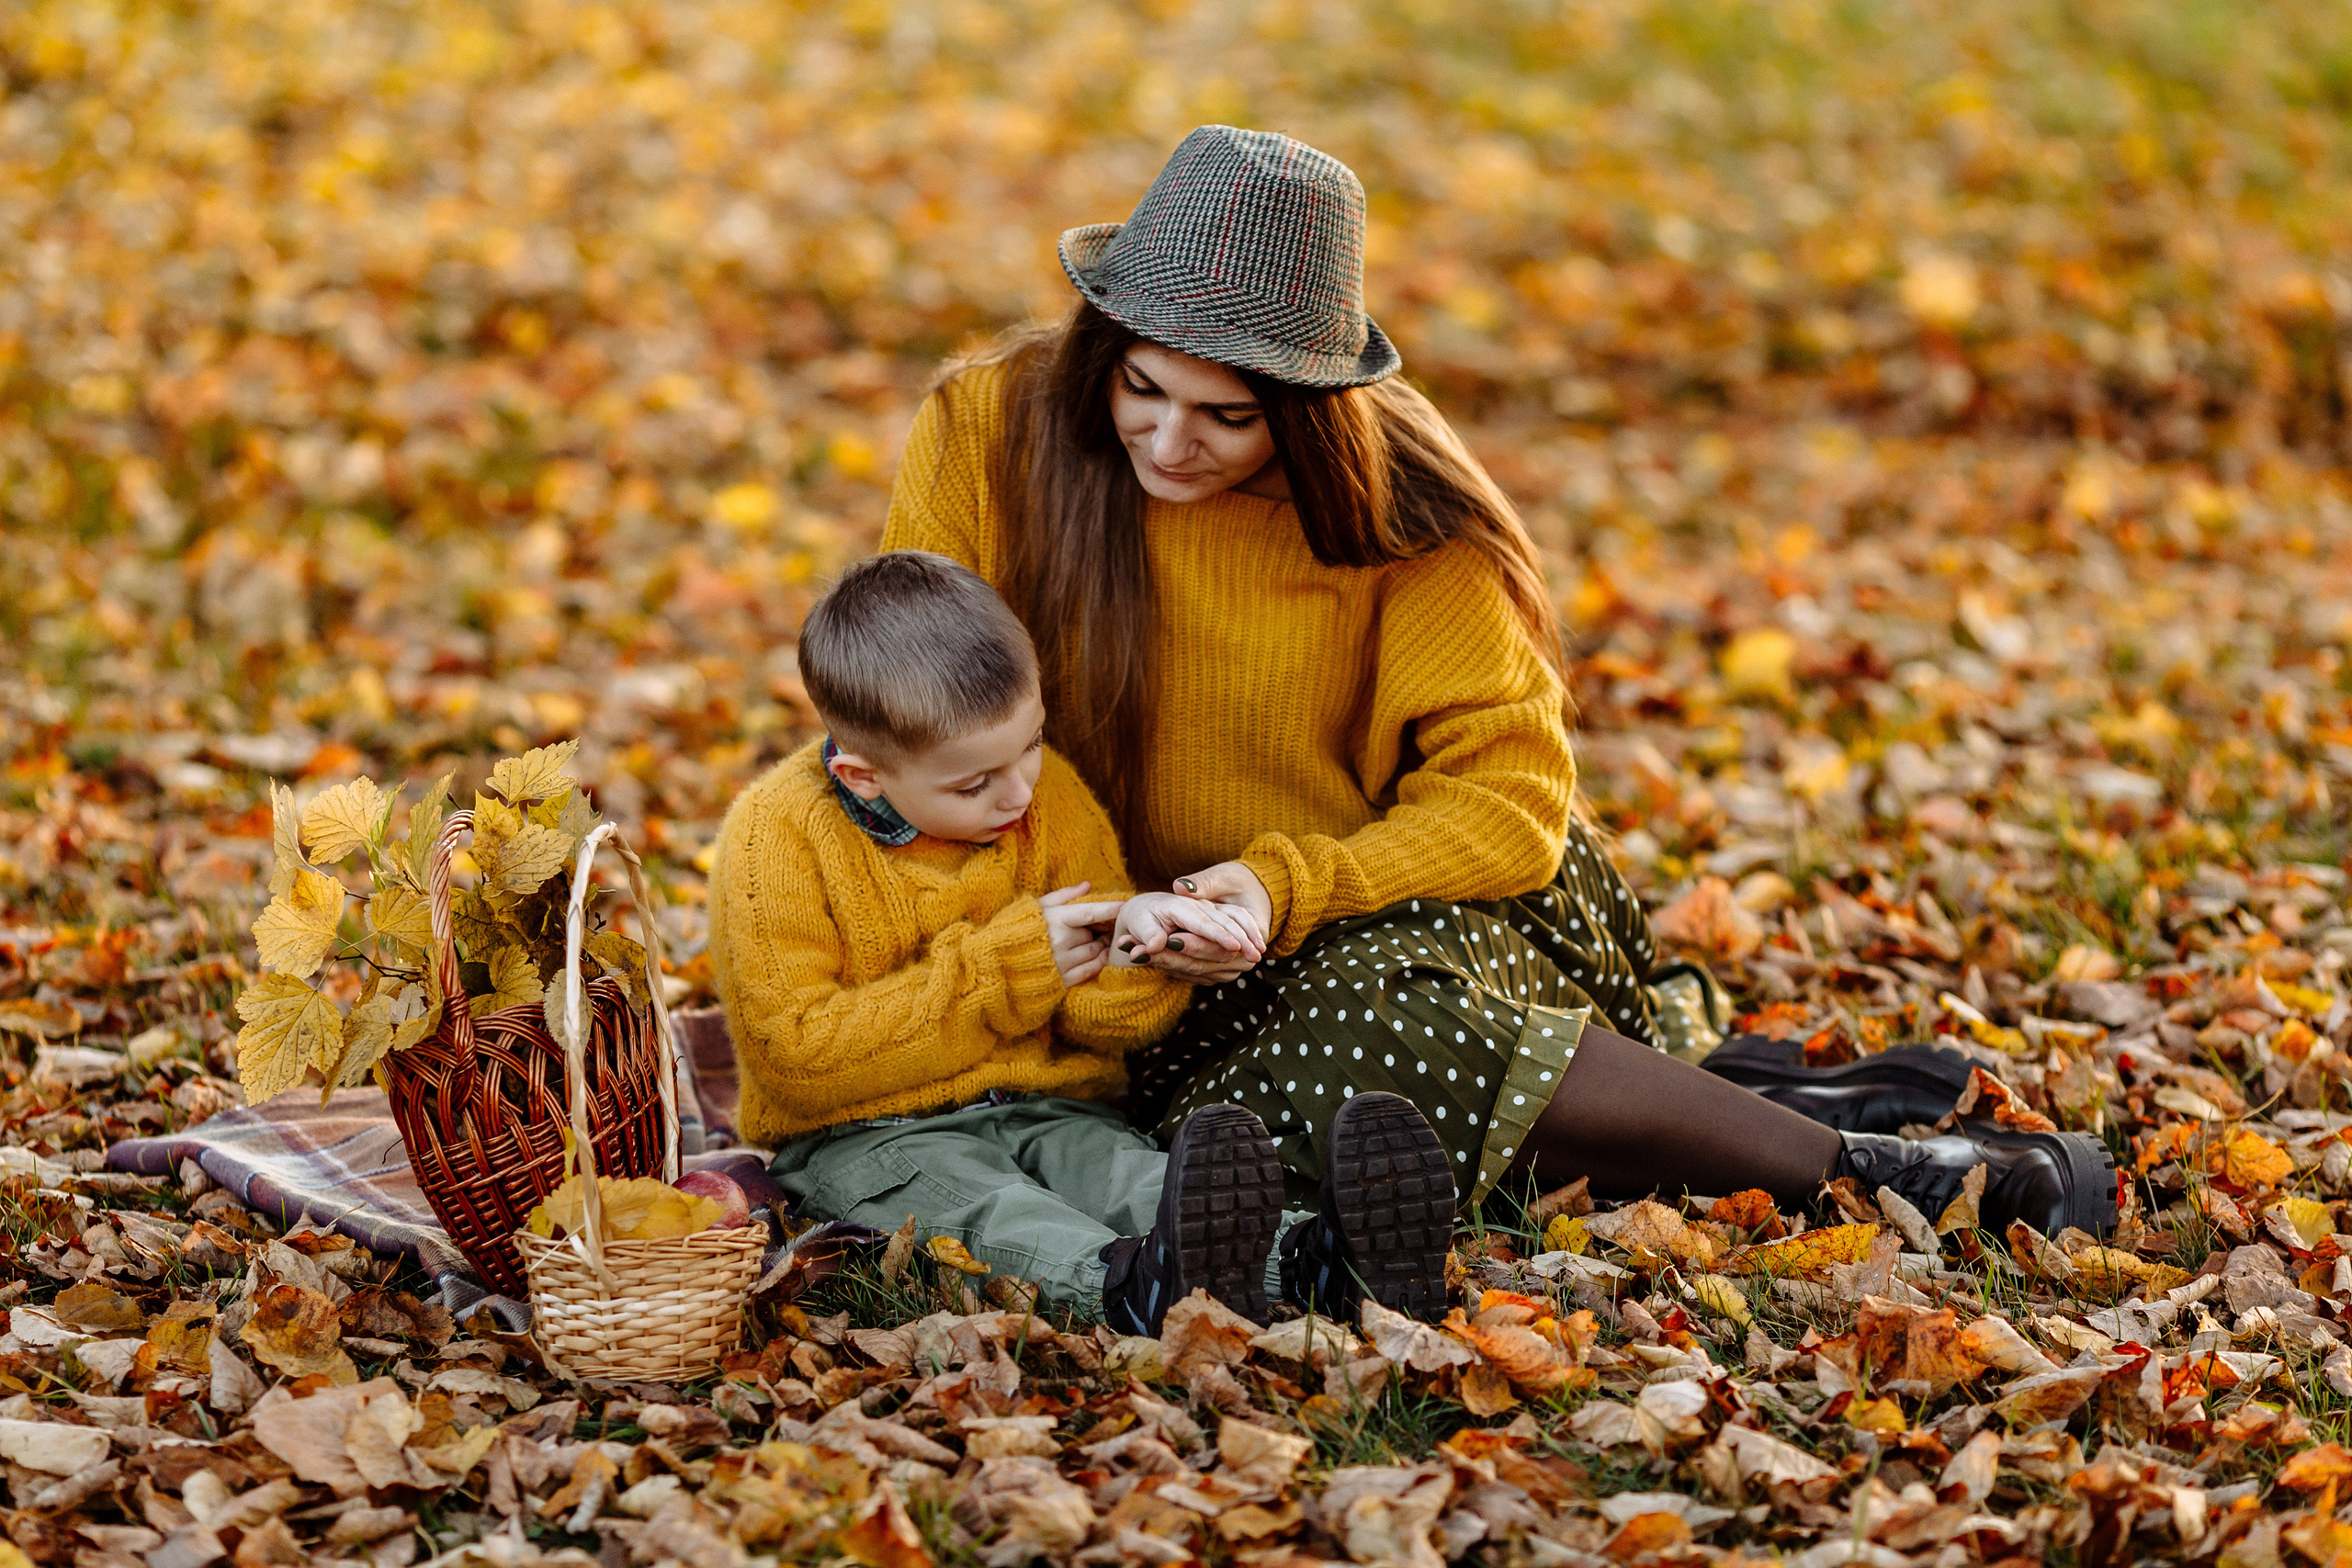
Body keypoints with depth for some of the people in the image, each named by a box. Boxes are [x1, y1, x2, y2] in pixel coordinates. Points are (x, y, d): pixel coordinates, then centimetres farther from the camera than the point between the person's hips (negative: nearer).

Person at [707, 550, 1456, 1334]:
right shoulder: (775, 839, -12)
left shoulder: (1051, 798, 2)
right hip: (866, 1138, -4)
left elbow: (1099, 1017, 9)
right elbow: (795, 1060, -18)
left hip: (1046, 1110, 4)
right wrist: (1003, 968, -15)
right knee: (981, 1206, -36)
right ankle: (1127, 1283, -67)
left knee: (1129, 1172, -28)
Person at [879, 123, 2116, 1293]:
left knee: (1374, 1024, -36)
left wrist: (1285, 890, -29)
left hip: (1413, 903, -2)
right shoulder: (986, 438, -11)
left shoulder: (1398, 511, -13)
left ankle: (1848, 1159, -18)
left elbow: (1508, 800, -13)